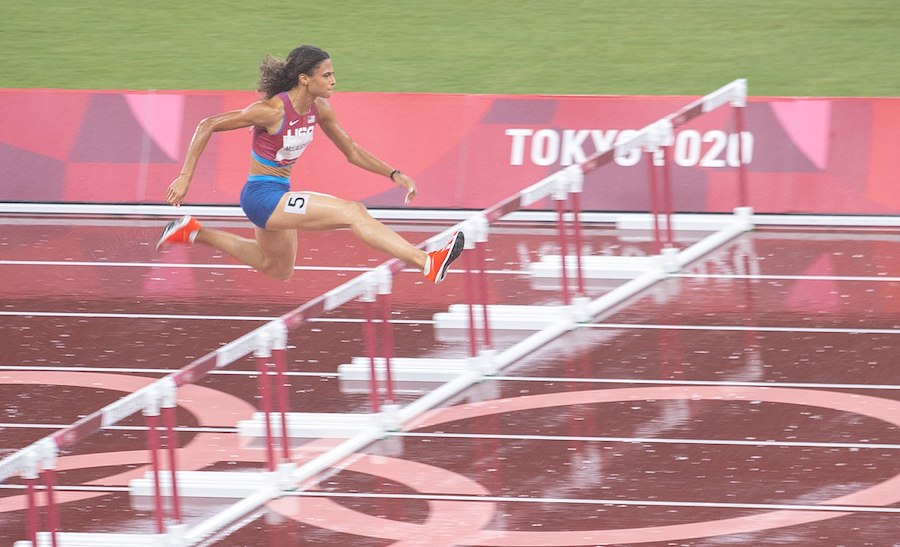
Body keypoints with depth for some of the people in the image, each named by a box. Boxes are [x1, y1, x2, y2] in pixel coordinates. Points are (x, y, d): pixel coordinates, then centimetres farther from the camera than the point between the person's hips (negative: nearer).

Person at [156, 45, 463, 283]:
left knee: (278, 270, 31)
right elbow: (208, 126, -19)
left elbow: (352, 152, 11)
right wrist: (185, 178, -19)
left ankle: (194, 234, 35)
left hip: (280, 194, 9)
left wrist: (393, 174, -1)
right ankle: (428, 264, -31)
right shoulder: (273, 110, -24)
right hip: (262, 197, -9)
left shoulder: (319, 108, -2)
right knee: (353, 213, -22)